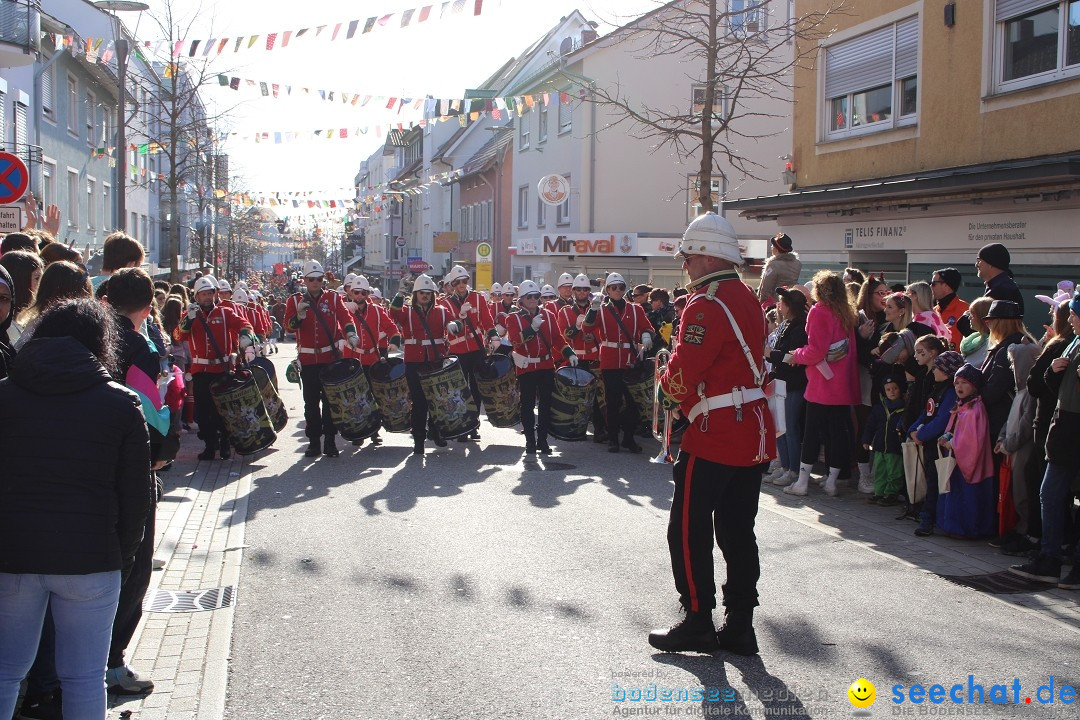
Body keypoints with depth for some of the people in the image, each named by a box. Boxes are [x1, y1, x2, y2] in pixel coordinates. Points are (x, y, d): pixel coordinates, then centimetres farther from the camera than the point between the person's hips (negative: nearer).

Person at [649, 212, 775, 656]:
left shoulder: (706, 306, -17)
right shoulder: (748, 300, 13)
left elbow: (682, 373, -21)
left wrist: (668, 390, 0)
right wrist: (686, 391, 10)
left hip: (714, 436, -9)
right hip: (754, 433, 9)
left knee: (688, 532, 2)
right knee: (737, 532, 12)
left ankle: (698, 623, 7)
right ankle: (739, 627, 17)